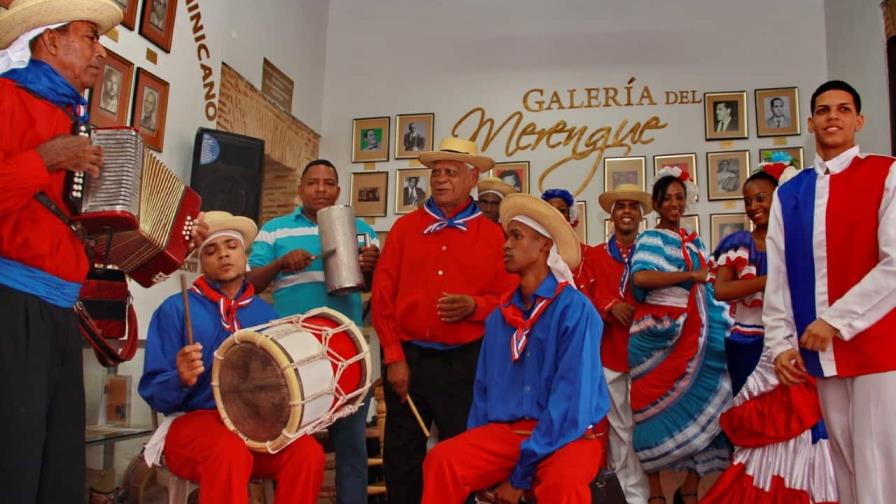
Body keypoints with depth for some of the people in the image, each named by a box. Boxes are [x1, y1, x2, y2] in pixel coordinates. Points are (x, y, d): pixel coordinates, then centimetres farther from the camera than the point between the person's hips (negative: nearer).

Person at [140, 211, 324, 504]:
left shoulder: (267, 315, 11)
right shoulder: (175, 310, -1)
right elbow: (154, 393, -4)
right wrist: (181, 380, -25)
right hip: (193, 421, -3)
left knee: (307, 452, -26)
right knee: (230, 452, -37)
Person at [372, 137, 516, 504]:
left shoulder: (493, 236, 1)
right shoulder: (405, 227, 4)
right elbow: (383, 295, 1)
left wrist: (474, 306, -19)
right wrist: (393, 356, -5)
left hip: (464, 362, -1)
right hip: (408, 357, 1)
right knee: (402, 454, 12)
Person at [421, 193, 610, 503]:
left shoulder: (575, 309, -11)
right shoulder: (500, 315, 9)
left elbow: (572, 399, -17)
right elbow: (484, 388, 12)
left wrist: (521, 474, -17)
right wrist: (474, 453, 1)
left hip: (570, 435, -5)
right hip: (506, 431, 5)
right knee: (443, 459, -21)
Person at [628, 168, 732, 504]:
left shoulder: (695, 242, 17)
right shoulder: (650, 239, -2)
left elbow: (704, 285, 20)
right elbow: (640, 277, -21)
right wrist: (690, 275, -15)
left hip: (696, 332, 6)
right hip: (659, 333, -6)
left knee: (701, 403, 2)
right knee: (659, 406, 0)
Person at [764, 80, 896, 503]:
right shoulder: (788, 194, 12)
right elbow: (777, 277, 9)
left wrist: (836, 320, -14)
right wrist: (780, 343, 2)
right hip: (820, 353, 4)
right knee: (845, 470, 13)